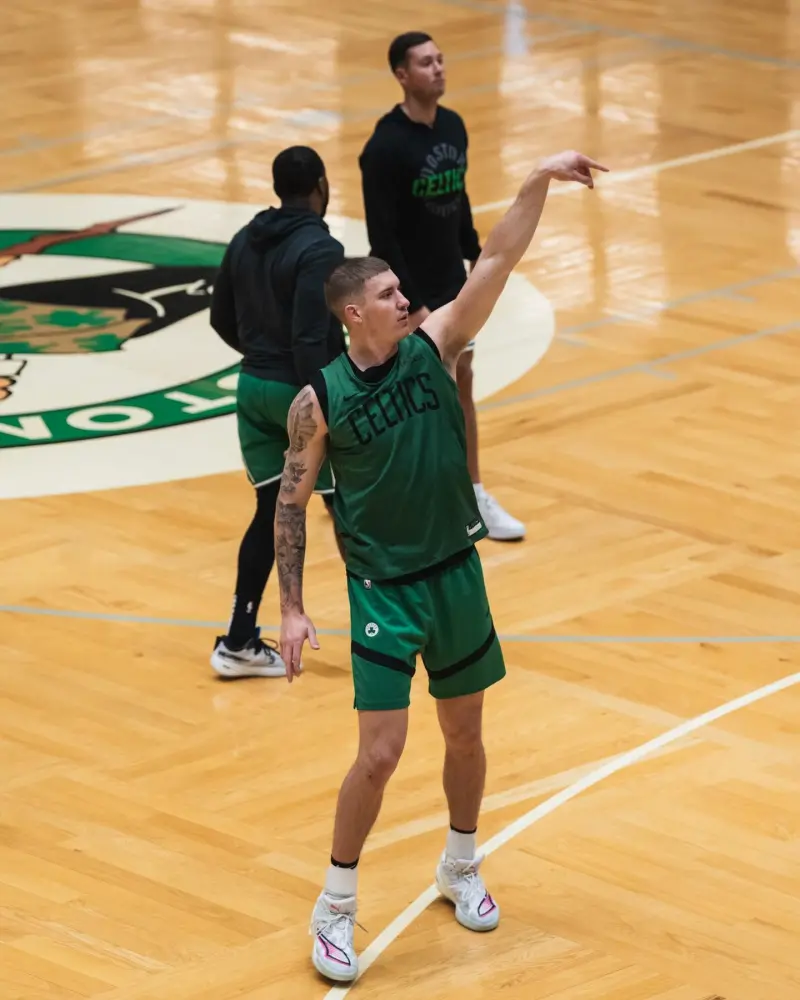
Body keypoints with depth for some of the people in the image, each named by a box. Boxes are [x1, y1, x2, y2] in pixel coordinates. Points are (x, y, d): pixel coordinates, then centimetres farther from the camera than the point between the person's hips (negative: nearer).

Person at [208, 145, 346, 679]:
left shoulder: (245, 242, 5)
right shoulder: (319, 250, -19)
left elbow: (223, 320, 14)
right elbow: (311, 340, -25)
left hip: (254, 388, 7)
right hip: (304, 393, -7)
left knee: (272, 511, 12)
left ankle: (239, 642, 8)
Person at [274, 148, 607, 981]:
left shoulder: (432, 348, -5)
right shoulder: (319, 401, -11)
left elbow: (495, 262, -14)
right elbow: (289, 503, -3)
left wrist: (538, 183, -25)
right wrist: (291, 608, -7)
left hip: (456, 574, 4)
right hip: (382, 592, -4)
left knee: (464, 734, 15)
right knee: (380, 754, -8)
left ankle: (460, 868, 38)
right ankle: (334, 908, 8)